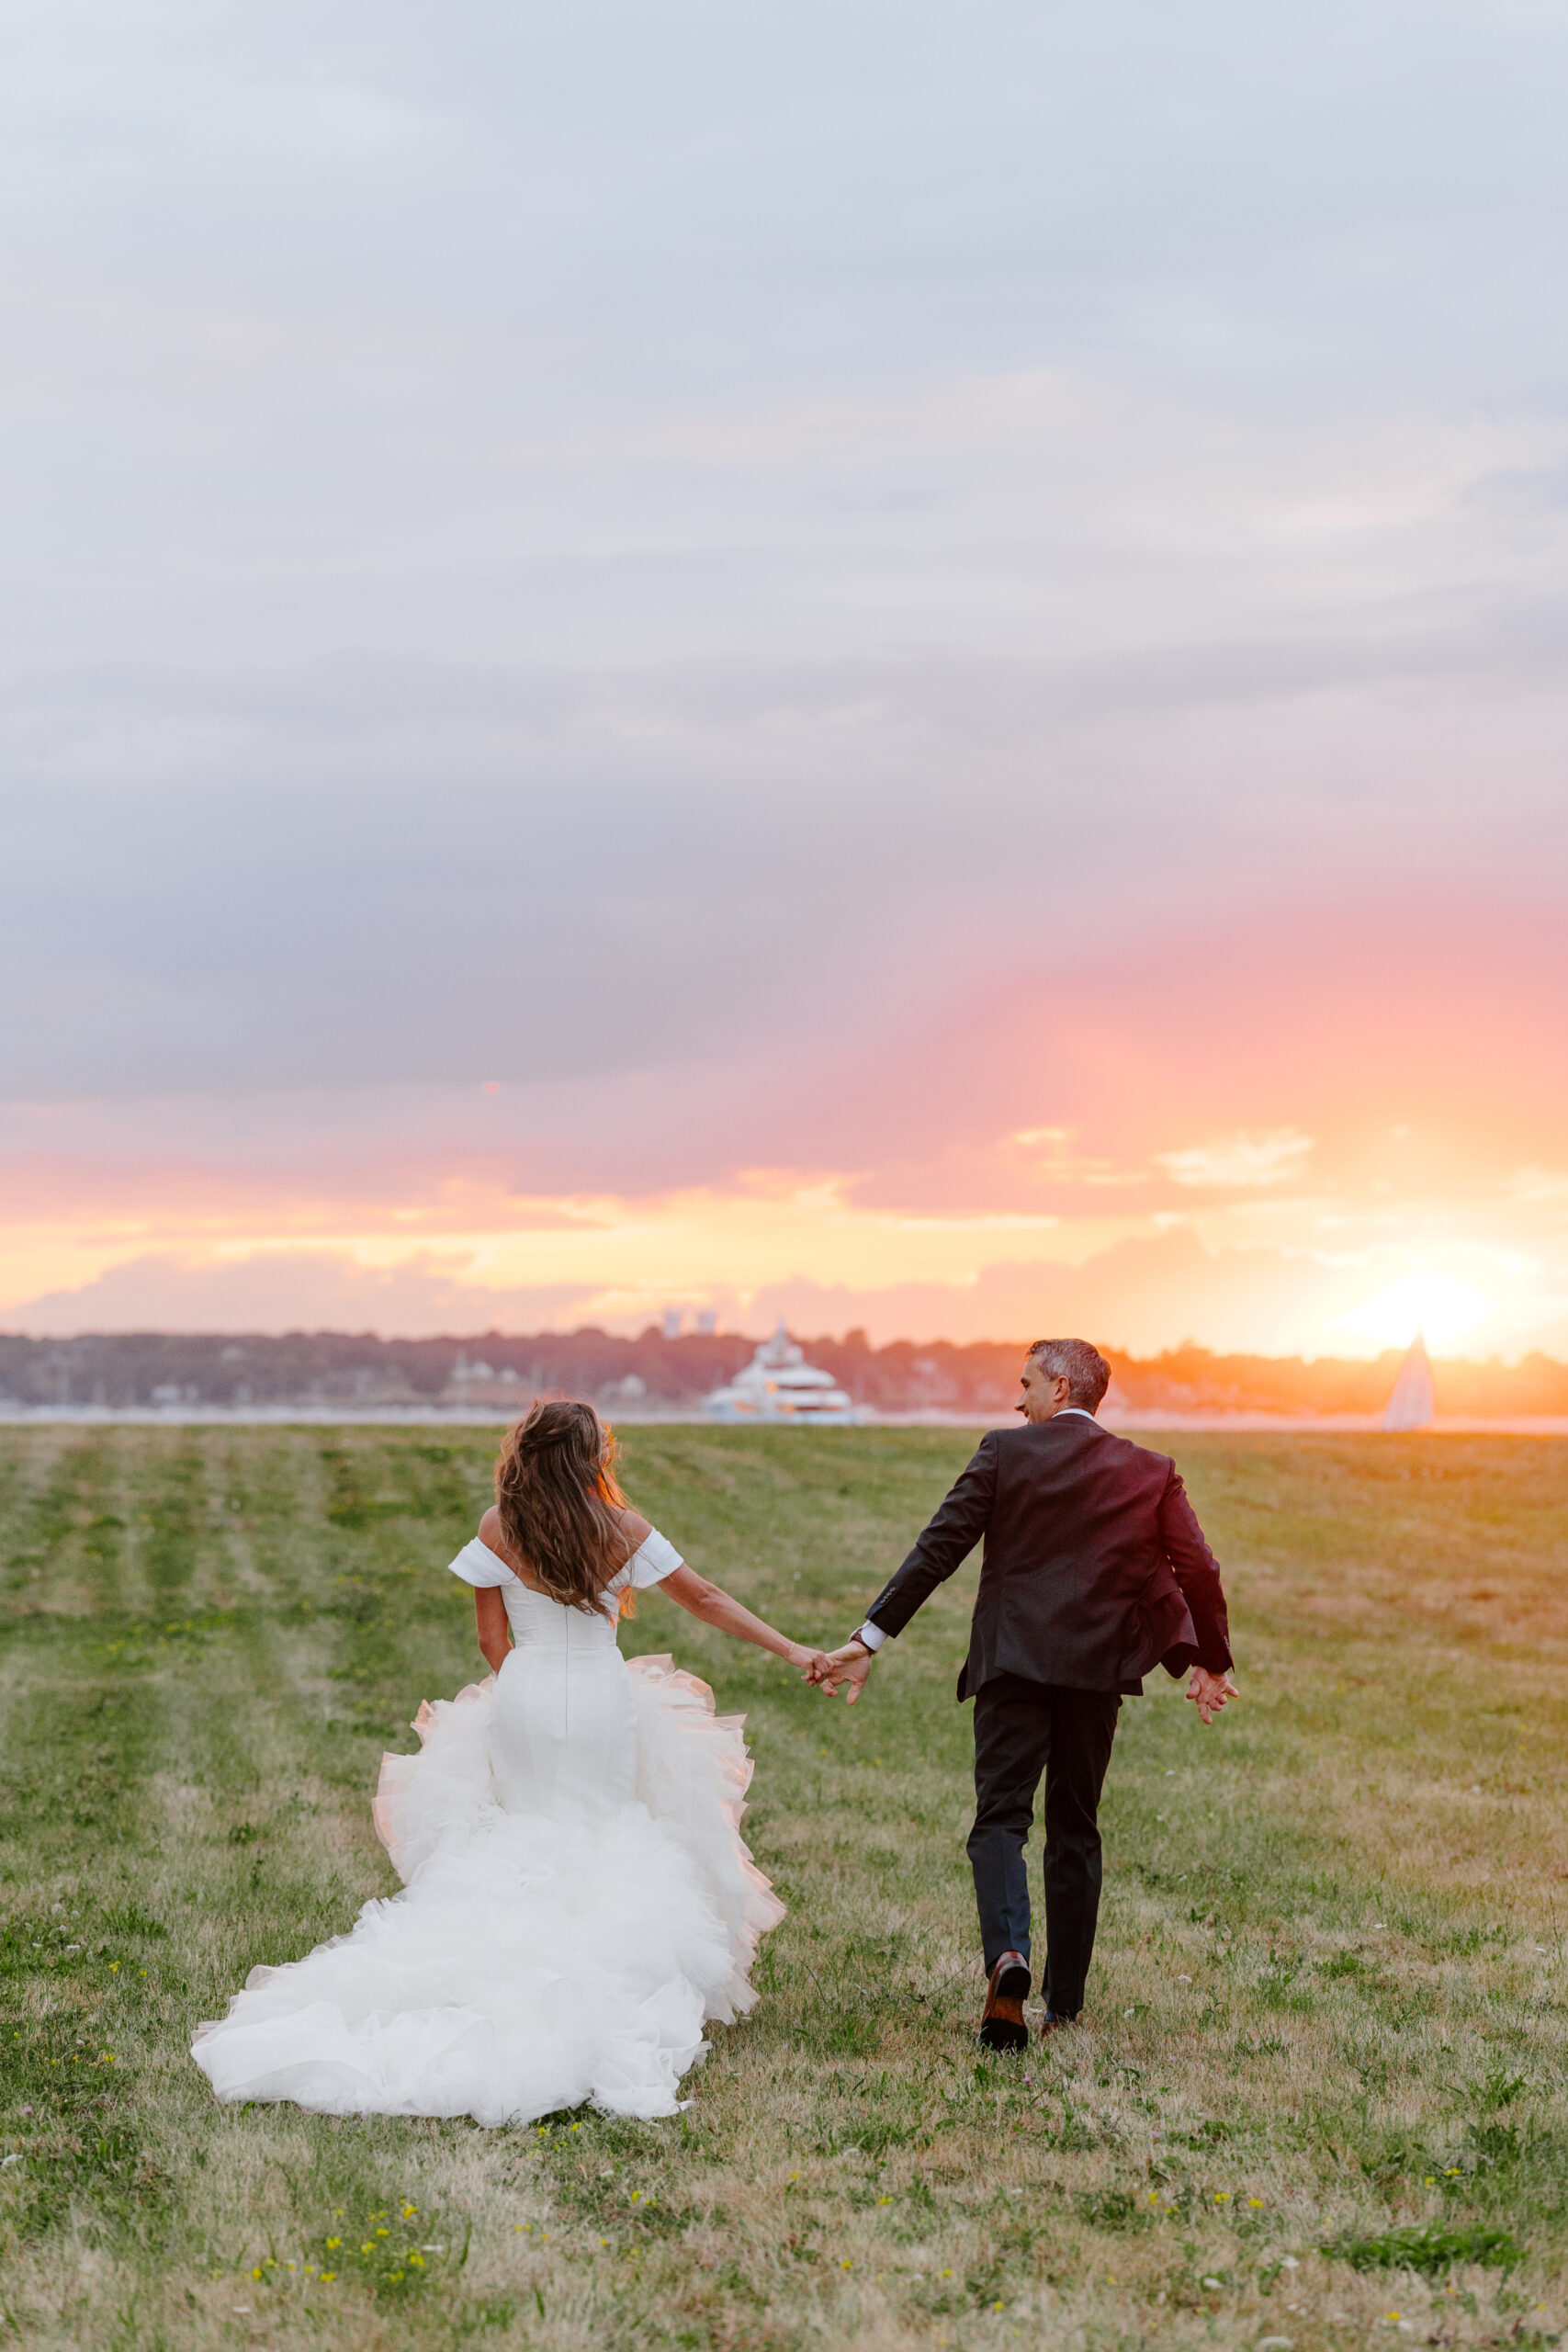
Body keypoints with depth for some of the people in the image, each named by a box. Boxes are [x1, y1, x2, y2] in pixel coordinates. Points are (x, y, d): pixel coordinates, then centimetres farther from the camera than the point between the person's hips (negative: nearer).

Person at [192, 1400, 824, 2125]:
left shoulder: (498, 1529, -5)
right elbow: (706, 1598, 2)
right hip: (605, 1710, -1)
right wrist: (791, 1650, 11)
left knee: (524, 1841, 13)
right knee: (606, 1841, 11)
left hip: (521, 1709, 1)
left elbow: (493, 1641, 1)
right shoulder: (622, 1530, -7)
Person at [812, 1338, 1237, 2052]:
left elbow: (938, 1548, -5)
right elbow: (1197, 1571, 2)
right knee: (1075, 1830, 14)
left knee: (1000, 1818, -1)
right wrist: (1208, 1661, 16)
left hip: (1013, 1663, -3)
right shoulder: (1150, 1473, 7)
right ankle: (1063, 2006, 16)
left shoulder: (1005, 1452, 0)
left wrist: (869, 1640, -4)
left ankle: (1006, 1954, -29)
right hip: (1098, 1670, 3)